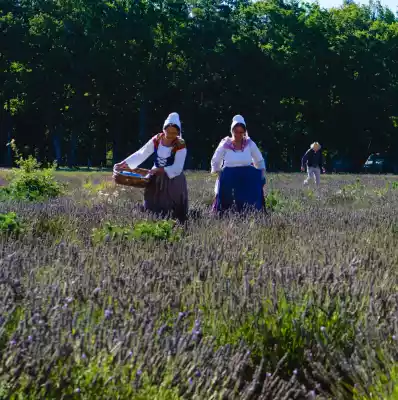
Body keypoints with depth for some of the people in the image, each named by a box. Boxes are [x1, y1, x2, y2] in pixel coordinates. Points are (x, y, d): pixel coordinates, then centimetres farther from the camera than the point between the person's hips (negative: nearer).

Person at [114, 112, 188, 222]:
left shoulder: (180, 146, -17)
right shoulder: (156, 140, -6)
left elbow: (177, 168, -22)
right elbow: (140, 154, -6)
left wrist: (160, 170, -35)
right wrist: (124, 163, -17)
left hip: (173, 182, -4)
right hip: (156, 179, 4)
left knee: (174, 214, -5)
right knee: (153, 209, 5)